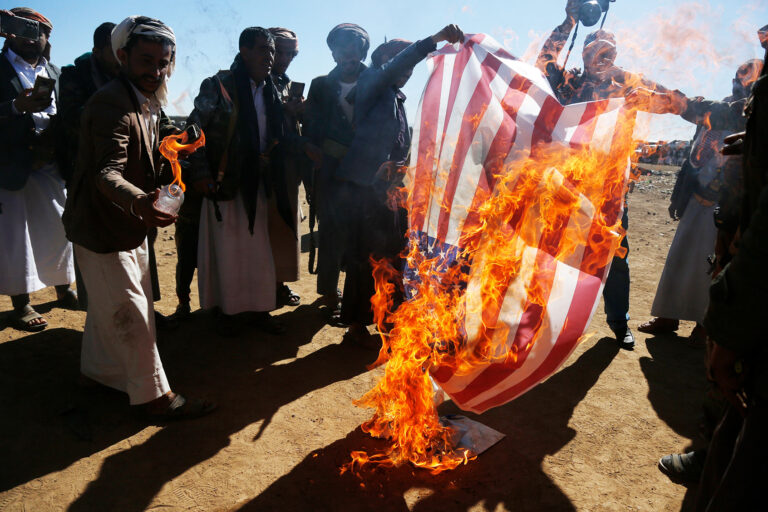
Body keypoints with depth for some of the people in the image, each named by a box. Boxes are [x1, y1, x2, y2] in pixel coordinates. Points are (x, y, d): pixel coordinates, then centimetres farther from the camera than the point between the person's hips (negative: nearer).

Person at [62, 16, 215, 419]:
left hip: (129, 227, 10)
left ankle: (99, 368, 44)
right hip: (102, 227, -10)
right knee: (130, 314, -2)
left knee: (108, 306, 24)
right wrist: (139, 202, -53)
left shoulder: (151, 106, 8)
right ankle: (155, 397, 9)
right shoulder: (111, 104, -23)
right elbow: (108, 172, -37)